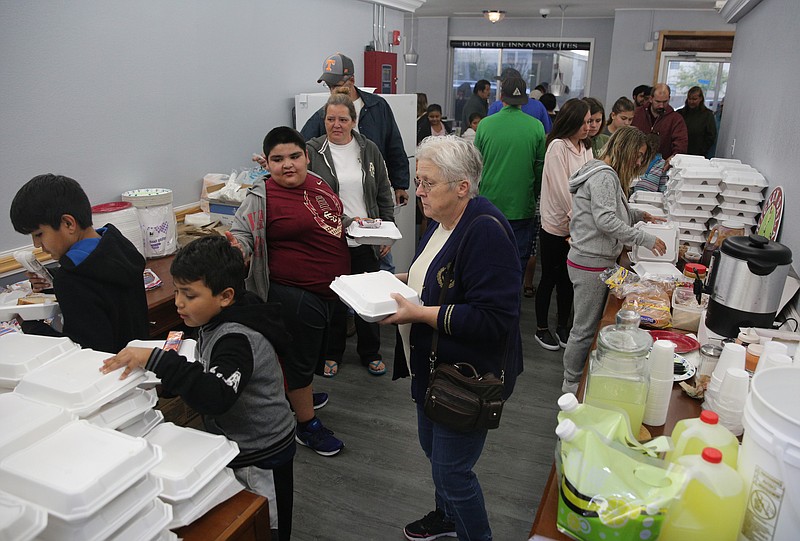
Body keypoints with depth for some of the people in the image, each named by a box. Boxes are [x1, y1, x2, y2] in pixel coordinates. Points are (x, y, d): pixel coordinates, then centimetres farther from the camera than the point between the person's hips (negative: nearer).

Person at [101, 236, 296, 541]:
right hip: (235, 447, 9)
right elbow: (204, 377, 11)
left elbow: (215, 396, -45)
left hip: (259, 460, -9)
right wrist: (161, 379, -3)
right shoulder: (217, 324, -1)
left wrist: (154, 359, -46)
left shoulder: (237, 339, -30)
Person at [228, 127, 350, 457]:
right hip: (296, 293, -8)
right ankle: (307, 427, 22)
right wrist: (238, 247, -39)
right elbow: (242, 232, -17)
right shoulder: (262, 197, -17)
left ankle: (298, 396, 49)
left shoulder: (316, 183, 6)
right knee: (302, 357, 5)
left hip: (328, 289, 9)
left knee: (314, 351, 25)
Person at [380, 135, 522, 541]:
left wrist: (420, 314, -29)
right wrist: (401, 280, 2)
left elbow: (495, 319, -30)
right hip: (433, 367, 10)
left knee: (451, 470, 4)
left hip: (468, 378, -10)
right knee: (433, 448, 26)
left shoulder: (485, 231, -26)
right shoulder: (442, 220, 3)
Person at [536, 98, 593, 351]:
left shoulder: (586, 148, 10)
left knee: (568, 278, 15)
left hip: (577, 226, 6)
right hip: (556, 225, -6)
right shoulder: (558, 147, -12)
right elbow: (562, 190, -17)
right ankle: (541, 329, 20)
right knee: (549, 278, 6)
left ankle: (563, 326, 29)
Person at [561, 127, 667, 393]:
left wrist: (640, 215, 16)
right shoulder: (604, 176, -17)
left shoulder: (605, 174, 17)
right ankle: (572, 384, 14)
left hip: (592, 261, 11)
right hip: (591, 264, -11)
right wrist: (646, 239, -20)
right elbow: (606, 220, -25)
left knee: (588, 325, 18)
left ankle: (575, 379, 30)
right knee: (585, 329, 0)